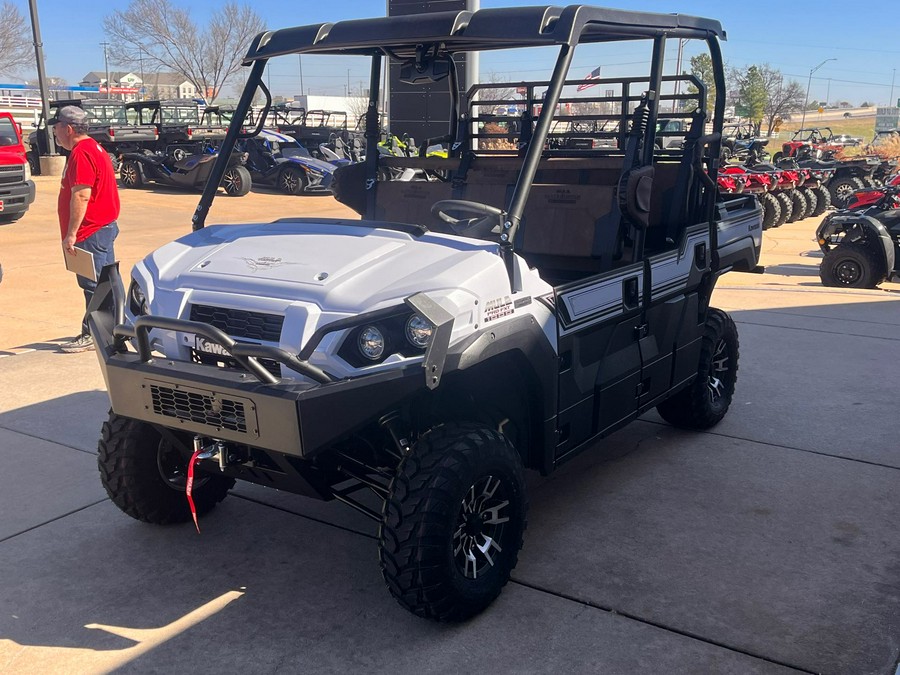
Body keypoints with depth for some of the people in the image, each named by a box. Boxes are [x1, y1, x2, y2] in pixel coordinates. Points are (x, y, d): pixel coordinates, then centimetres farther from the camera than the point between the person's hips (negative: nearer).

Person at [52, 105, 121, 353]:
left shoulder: (81, 153, -16)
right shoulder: (94, 147, 16)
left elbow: (81, 196, -24)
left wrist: (71, 234, -22)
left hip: (91, 232, -11)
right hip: (105, 226, 11)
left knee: (93, 284, -4)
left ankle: (92, 336, 2)